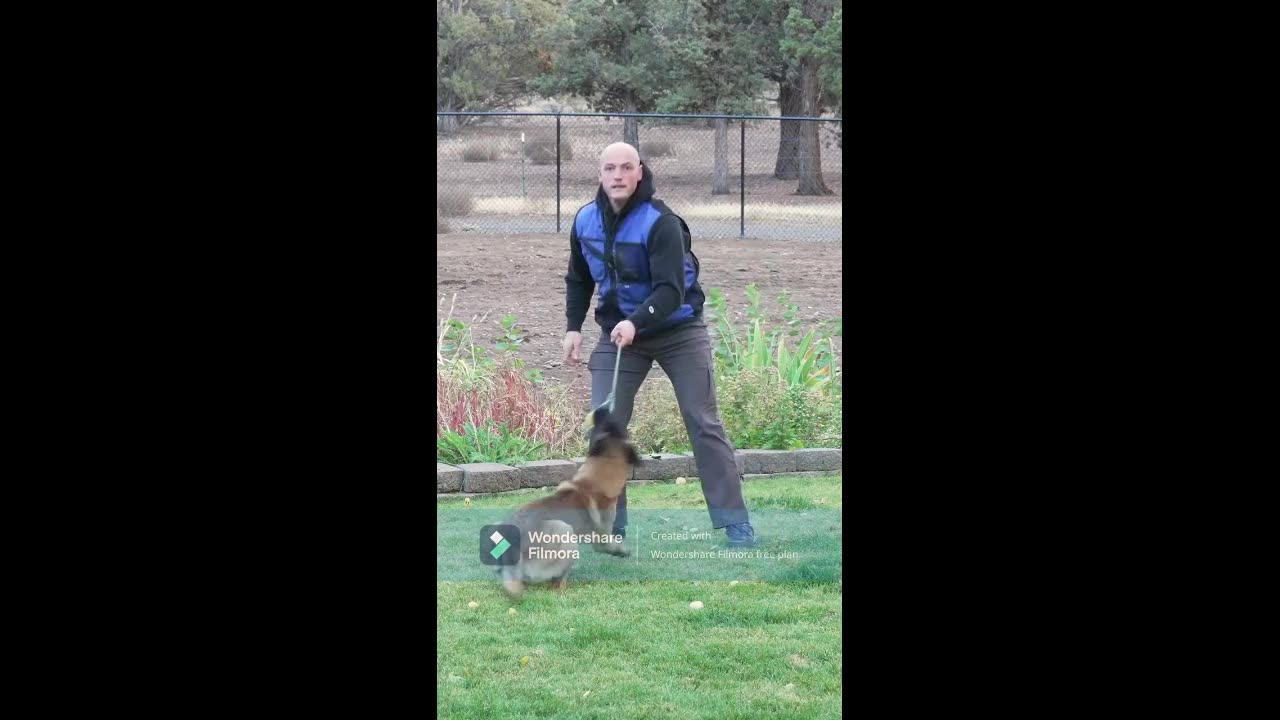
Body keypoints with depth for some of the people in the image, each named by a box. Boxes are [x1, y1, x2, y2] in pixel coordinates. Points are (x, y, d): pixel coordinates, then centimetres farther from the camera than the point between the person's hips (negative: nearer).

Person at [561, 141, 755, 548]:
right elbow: (579, 279, 13)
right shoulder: (585, 221, -4)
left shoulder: (661, 222, -22)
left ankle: (735, 524, 2)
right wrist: (574, 327, 4)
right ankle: (609, 525, 5)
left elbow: (671, 290, -29)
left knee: (704, 424, -3)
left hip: (678, 331, -4)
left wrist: (636, 322, -43)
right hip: (618, 333, 4)